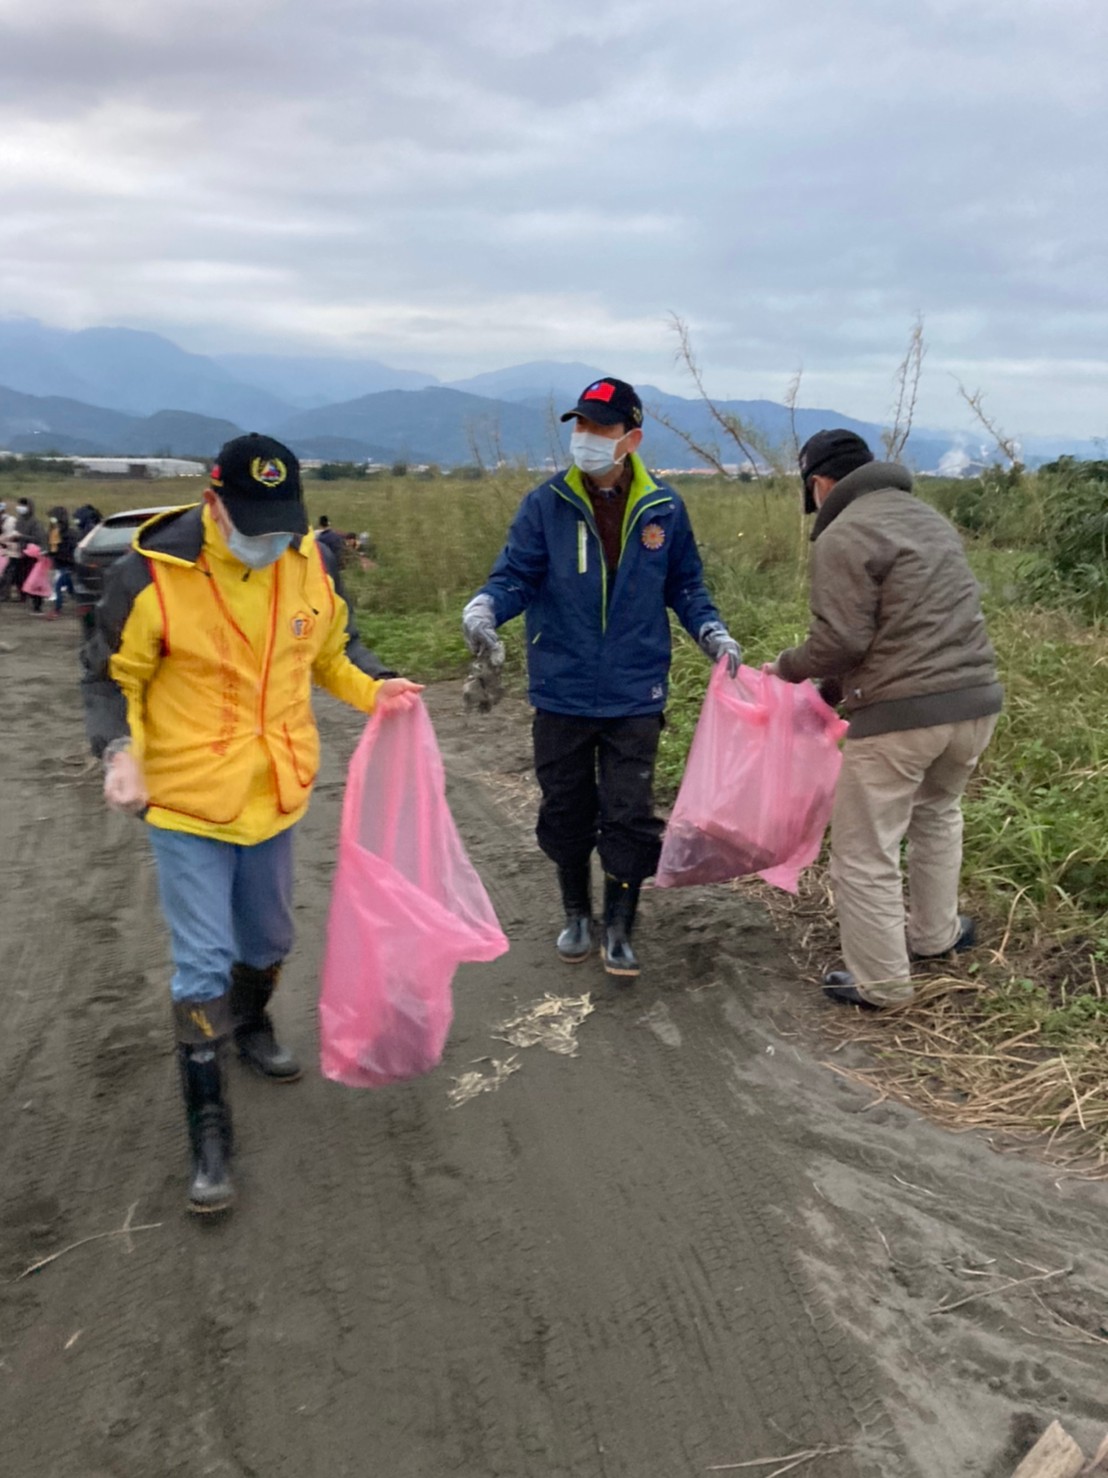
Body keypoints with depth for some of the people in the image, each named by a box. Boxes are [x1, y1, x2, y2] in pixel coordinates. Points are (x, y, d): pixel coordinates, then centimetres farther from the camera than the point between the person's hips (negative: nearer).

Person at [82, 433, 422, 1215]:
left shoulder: (310, 564, -5)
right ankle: (209, 1127, 15)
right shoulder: (152, 575, -18)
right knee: (204, 964, -2)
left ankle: (250, 1025, 53)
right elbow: (112, 676, -6)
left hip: (278, 794, 5)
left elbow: (331, 647, 12)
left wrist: (372, 689, -6)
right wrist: (121, 749, -23)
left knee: (269, 939, 22)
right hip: (188, 802, -4)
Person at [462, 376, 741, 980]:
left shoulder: (663, 509, 1)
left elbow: (684, 585, 12)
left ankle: (619, 929, 19)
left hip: (634, 696, 0)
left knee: (629, 815, 2)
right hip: (562, 693, 0)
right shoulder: (546, 504, -3)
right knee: (566, 811, 13)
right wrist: (485, 606, -24)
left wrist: (712, 633, -3)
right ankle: (576, 915, 34)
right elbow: (516, 574, -3)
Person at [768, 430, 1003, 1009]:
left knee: (865, 854, 7)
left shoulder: (844, 537, -10)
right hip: (975, 700, 9)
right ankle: (934, 934, 44)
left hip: (900, 715, -9)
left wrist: (787, 668, 4)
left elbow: (841, 641, -16)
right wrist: (840, 685, 21)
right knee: (938, 813, 31)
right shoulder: (929, 517, 17)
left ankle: (881, 982, 18)